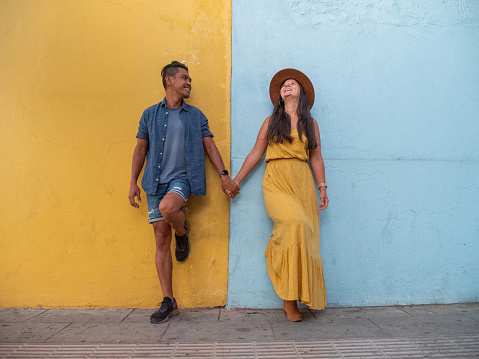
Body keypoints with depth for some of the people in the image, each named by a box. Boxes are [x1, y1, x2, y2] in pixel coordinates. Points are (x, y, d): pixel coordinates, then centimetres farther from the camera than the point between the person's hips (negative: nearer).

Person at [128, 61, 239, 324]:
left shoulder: (196, 116, 11)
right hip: (156, 181, 2)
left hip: (182, 178, -1)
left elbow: (209, 145, 9)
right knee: (161, 239, -1)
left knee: (168, 208, -34)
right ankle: (168, 301, 8)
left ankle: (183, 233, 4)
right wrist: (133, 182, 5)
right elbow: (141, 148, 11)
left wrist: (224, 175, -1)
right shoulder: (150, 114, 11)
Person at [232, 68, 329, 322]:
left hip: (303, 183, 2)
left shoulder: (310, 124, 17)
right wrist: (236, 180, 9)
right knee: (294, 223, -24)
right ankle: (289, 300, -11)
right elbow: (255, 153, 12)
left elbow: (316, 158, 16)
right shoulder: (271, 122, 14)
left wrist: (322, 187, 7)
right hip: (276, 182, -2)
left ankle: (292, 298, 7)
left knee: (304, 238, -6)